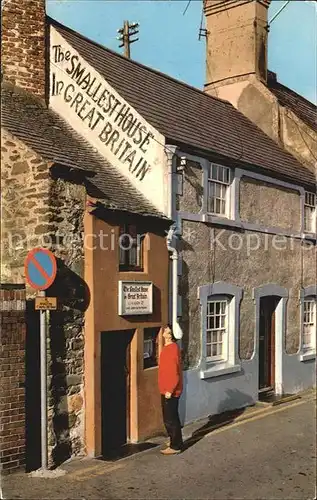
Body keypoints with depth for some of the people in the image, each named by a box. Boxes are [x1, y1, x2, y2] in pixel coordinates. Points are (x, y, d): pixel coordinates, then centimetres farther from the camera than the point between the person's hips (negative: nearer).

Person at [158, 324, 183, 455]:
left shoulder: (173, 349, -20)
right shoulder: (167, 347, 10)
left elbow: (175, 372, -22)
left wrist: (170, 390, -22)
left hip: (171, 391, -10)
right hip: (166, 390, 10)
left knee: (170, 419, -1)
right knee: (169, 418, 17)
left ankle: (175, 446, 10)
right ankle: (176, 444, 28)